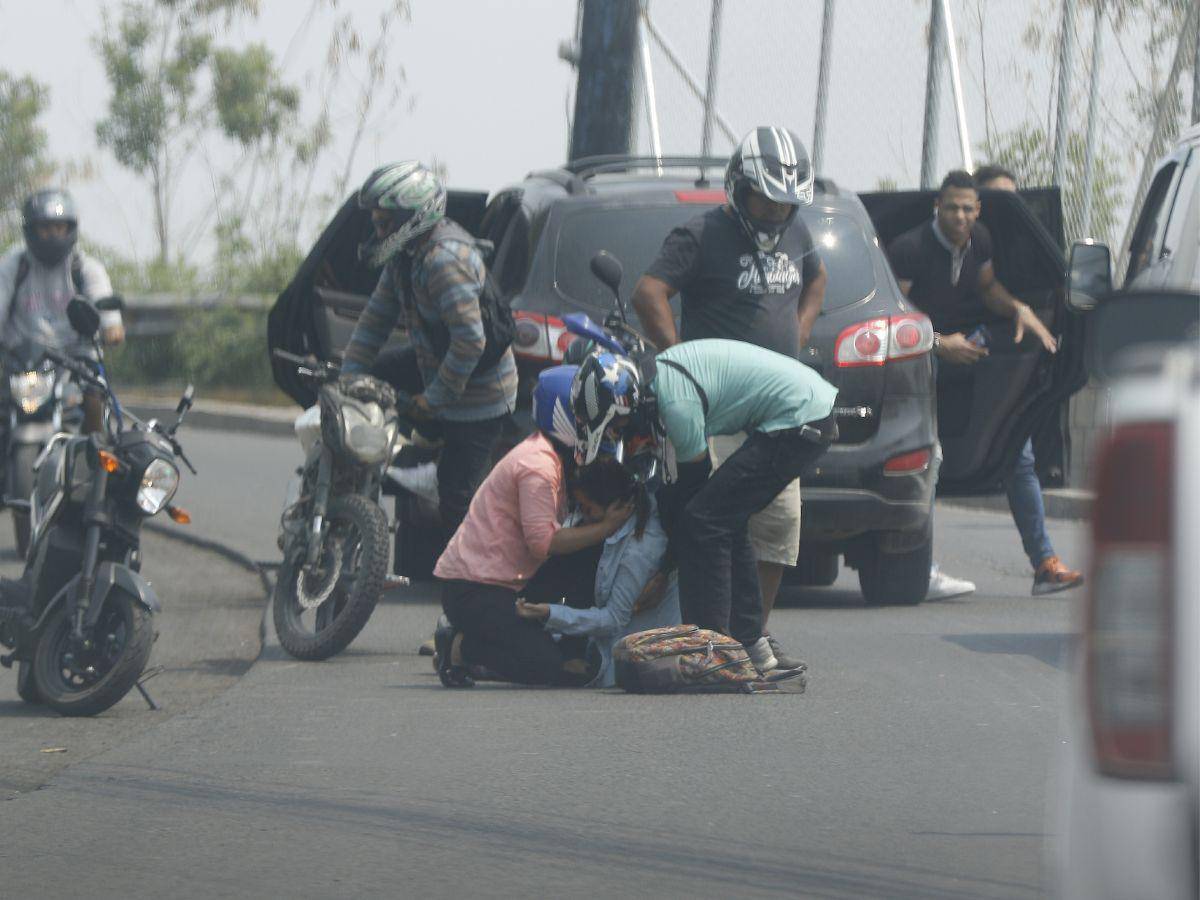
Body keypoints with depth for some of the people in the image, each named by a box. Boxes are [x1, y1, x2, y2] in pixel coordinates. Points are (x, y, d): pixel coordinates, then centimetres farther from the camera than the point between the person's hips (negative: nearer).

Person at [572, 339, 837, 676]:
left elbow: (692, 480, -8)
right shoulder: (657, 373, 9)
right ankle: (751, 645, 18)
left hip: (798, 419, -10)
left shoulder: (676, 403, -21)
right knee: (725, 522, 14)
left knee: (706, 521, -11)